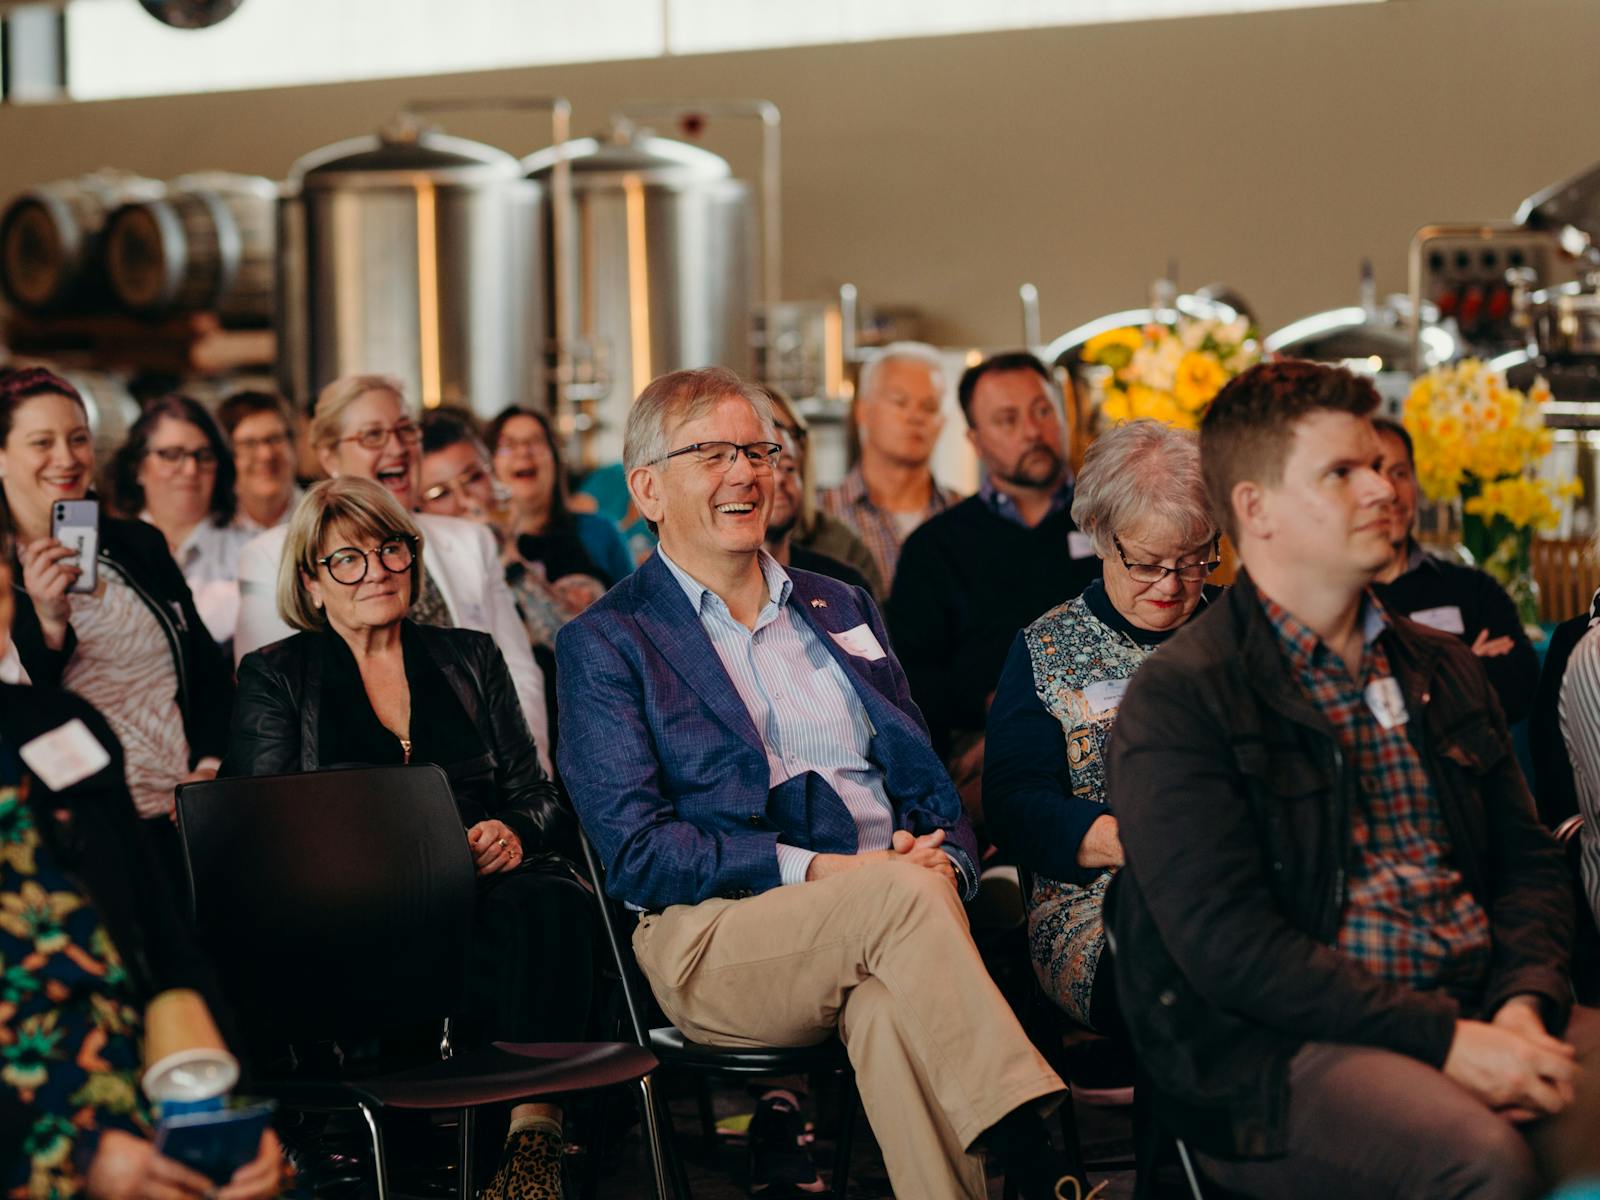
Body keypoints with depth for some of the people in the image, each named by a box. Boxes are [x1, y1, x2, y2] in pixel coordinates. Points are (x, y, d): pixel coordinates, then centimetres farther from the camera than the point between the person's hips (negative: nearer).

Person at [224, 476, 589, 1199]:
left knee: (552, 903, -36)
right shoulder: (274, 677, 15)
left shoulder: (470, 658, 24)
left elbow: (538, 797, 19)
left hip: (487, 884, 3)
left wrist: (513, 834, -7)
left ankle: (536, 1139, -43)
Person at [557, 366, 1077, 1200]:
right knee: (901, 896, -34)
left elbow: (926, 778, 21)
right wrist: (812, 870, -16)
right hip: (713, 940, -3)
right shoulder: (604, 644, 6)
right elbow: (635, 852, -5)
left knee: (889, 1004, -35)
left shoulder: (839, 609, 24)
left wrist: (944, 859, -4)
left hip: (883, 916, 3)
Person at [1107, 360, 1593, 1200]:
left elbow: (1528, 864, 18)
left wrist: (1524, 1005, -4)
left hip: (1478, 1011, 6)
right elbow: (1227, 943, -13)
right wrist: (1444, 1038, -18)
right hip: (1282, 1052, -6)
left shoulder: (1441, 668, 20)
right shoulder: (1177, 697, -4)